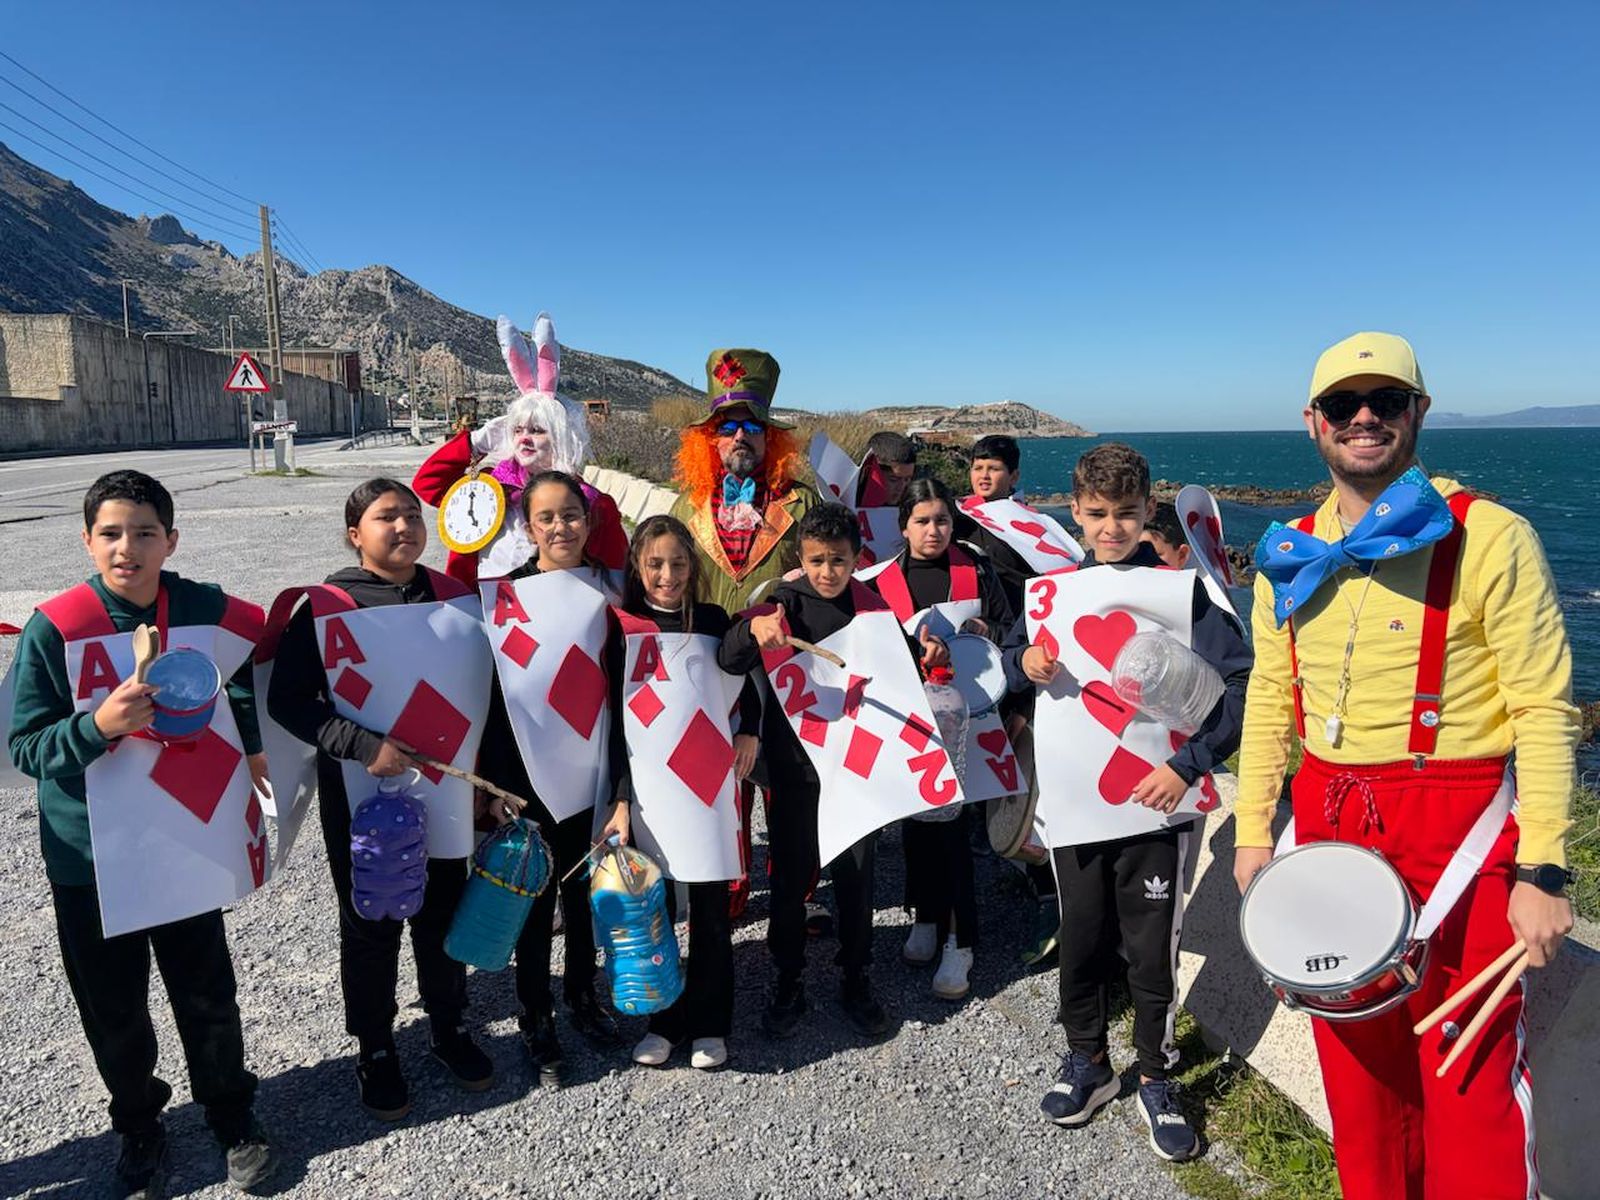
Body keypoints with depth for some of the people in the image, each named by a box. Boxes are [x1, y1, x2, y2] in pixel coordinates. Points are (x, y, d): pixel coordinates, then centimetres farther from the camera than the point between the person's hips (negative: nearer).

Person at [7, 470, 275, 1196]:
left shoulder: (203, 608, -8)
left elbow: (237, 673, 14)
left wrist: (247, 744, 7)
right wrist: (98, 724, -32)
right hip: (89, 851, -1)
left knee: (207, 991, 12)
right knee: (113, 1006, 14)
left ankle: (231, 1114, 35)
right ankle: (137, 1127, 38)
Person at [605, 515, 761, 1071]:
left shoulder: (712, 619, 4)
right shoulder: (623, 627, -1)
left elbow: (745, 683, 16)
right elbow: (617, 716, -2)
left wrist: (749, 732, -1)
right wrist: (621, 795, -8)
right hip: (648, 784, -1)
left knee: (710, 906, 6)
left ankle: (709, 1024, 21)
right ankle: (664, 1019, 24)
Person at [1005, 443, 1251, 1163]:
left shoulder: (1179, 588, -7)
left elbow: (1239, 682, -10)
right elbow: (1013, 661, 11)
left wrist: (1189, 764, -19)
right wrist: (1024, 665, -13)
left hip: (1154, 799, -2)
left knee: (1152, 948, 9)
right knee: (1081, 935, 15)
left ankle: (1156, 1080, 31)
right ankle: (1086, 1060, 36)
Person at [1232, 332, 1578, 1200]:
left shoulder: (1489, 539, -8)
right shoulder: (1289, 556, 6)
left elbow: (1544, 711, -10)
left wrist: (1542, 871, -13)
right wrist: (1252, 829, 7)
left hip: (1458, 830, -4)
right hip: (1329, 827, 5)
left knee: (1469, 1084, 2)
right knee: (1357, 1063, 17)